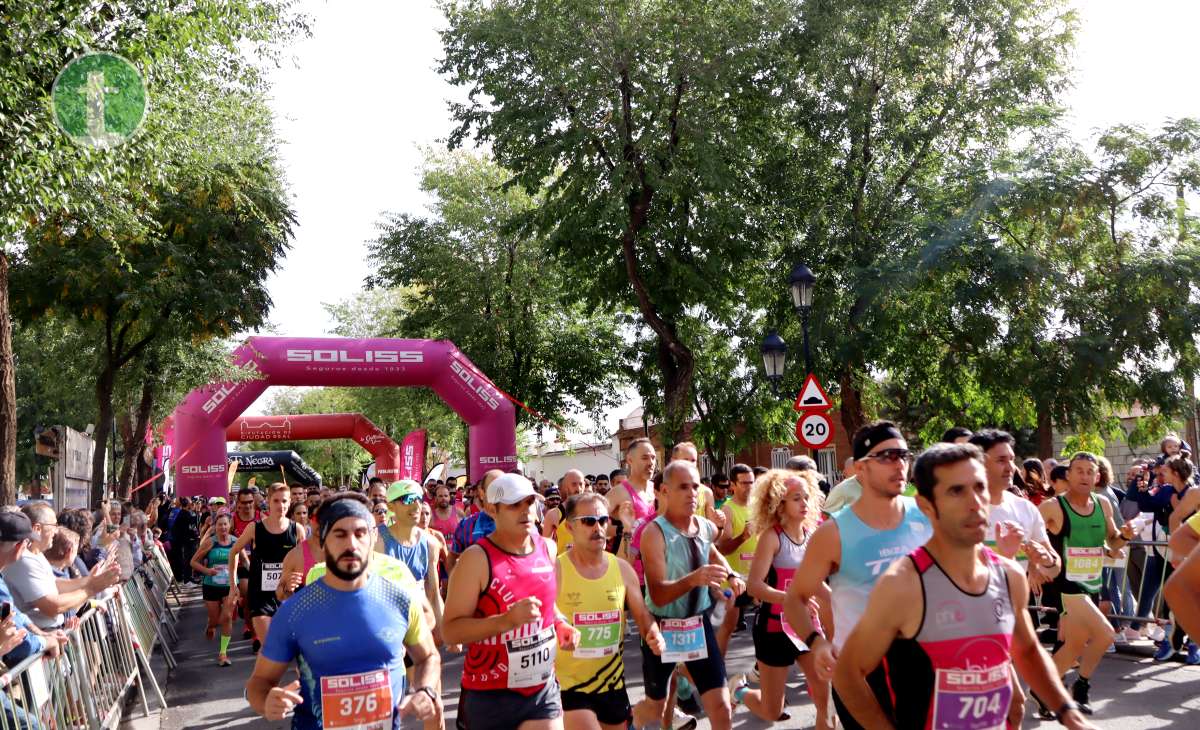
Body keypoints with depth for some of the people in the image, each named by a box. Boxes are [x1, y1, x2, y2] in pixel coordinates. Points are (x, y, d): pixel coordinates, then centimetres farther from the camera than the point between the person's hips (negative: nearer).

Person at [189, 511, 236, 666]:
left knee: (227, 617, -10)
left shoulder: (235, 541, -3)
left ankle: (223, 652, 3)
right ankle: (210, 627, 49)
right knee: (215, 620, 9)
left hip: (230, 585, 1)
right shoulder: (210, 542, -10)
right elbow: (194, 562, -5)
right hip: (211, 585, -1)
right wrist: (207, 570, -21)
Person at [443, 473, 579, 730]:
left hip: (543, 689, 4)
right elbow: (450, 630, -18)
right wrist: (505, 621, -28)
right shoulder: (477, 558, -16)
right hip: (490, 694, -4)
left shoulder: (548, 548, 3)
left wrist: (561, 624, 2)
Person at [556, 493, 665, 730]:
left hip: (612, 683, 5)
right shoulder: (555, 570, -13)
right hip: (569, 684, -5)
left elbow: (643, 616, 7)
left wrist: (655, 635, -12)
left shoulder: (622, 569, 1)